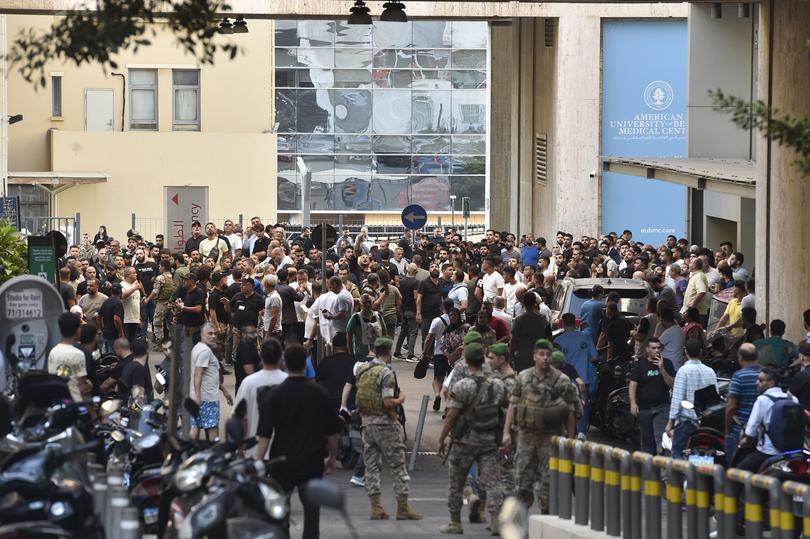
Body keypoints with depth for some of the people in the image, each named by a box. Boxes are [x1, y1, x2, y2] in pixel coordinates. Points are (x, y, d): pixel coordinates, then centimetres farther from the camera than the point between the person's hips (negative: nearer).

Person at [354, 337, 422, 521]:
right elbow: (388, 402, -20)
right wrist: (401, 399, -3)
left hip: (366, 422, 7)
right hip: (385, 423, -7)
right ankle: (403, 508, 2)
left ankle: (376, 507, 7)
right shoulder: (386, 373, -16)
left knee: (371, 465, 9)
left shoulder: (362, 370, 7)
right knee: (397, 465, 1)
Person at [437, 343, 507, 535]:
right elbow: (508, 404, 20)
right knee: (491, 481, 1)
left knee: (456, 483, 10)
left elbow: (451, 416, -14)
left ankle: (455, 522, 16)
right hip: (490, 440, 3)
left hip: (466, 440, -3)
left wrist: (441, 439, -8)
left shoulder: (461, 387, -12)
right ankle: (495, 521, -10)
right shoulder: (497, 385, 2)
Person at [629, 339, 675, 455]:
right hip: (644, 408, 1)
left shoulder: (667, 363, 5)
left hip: (662, 407, -1)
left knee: (660, 437, -14)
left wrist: (662, 369, -15)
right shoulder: (639, 364, 2)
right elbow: (632, 385, -4)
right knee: (646, 440, 8)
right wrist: (633, 403, -16)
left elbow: (671, 384, -1)